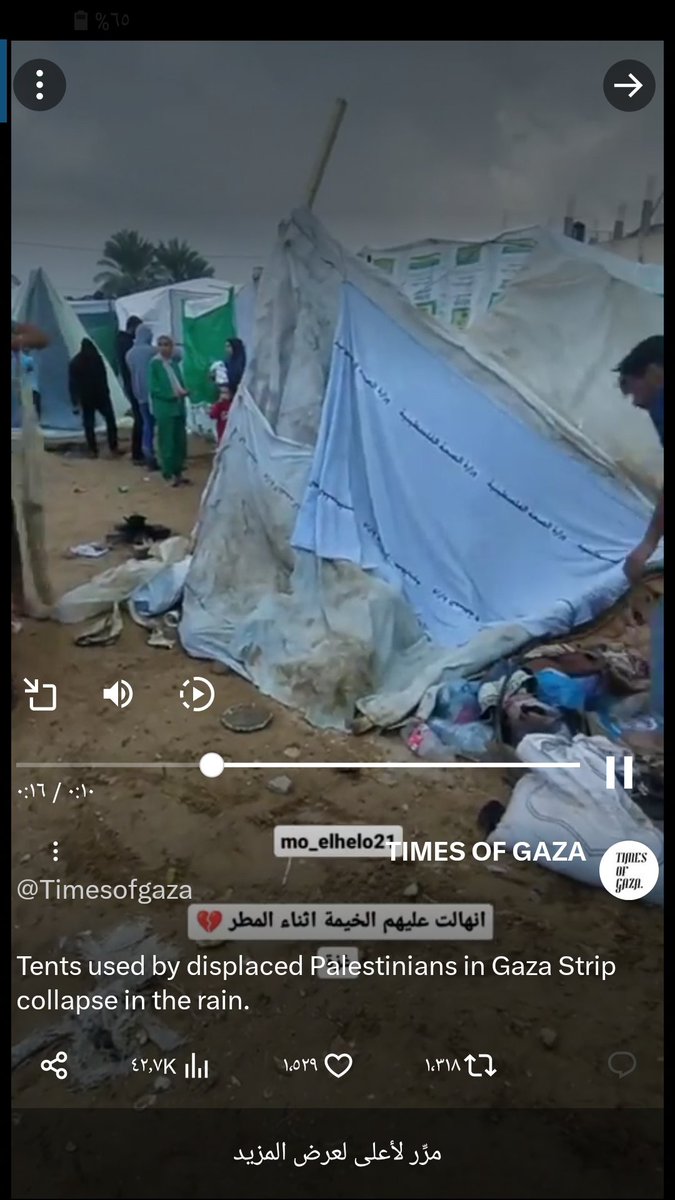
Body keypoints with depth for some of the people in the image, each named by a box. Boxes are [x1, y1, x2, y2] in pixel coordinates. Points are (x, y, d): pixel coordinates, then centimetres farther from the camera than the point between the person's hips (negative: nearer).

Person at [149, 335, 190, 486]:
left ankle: (178, 472, 20)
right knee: (167, 442, -1)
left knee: (180, 441, 9)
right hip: (164, 408, -6)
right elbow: (154, 388, -11)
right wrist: (172, 394, -19)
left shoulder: (174, 363, 13)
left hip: (178, 406, 6)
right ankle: (169, 475, 8)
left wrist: (182, 391, -5)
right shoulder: (155, 363, -6)